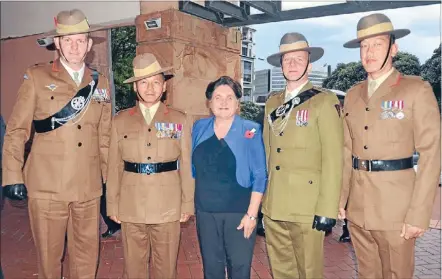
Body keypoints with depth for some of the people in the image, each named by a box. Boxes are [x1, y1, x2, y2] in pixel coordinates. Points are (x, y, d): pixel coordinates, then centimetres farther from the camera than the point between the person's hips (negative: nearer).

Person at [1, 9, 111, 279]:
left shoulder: (100, 83, 9)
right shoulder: (36, 77, 0)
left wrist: (108, 177, 12)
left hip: (89, 187, 3)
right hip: (47, 186, -2)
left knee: (87, 257, 12)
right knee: (49, 256, 11)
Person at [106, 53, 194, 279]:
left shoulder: (180, 120, 1)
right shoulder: (121, 120, 3)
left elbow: (186, 165, 1)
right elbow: (115, 166, 3)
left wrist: (188, 203, 1)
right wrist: (112, 205, 3)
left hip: (168, 207, -1)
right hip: (131, 206, 1)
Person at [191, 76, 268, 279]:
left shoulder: (250, 130, -7)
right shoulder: (199, 128, 4)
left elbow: (259, 176, -8)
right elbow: (193, 168, 12)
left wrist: (252, 213, -13)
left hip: (239, 211, -3)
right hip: (206, 211, 3)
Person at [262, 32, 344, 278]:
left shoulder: (325, 101, -6)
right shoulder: (273, 103, 12)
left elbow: (333, 159, -11)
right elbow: (268, 152, 12)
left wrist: (327, 210, -15)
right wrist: (262, 198, 10)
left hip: (306, 208, -5)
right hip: (272, 207, 5)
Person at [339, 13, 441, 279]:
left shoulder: (417, 90, -5)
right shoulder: (353, 94, 11)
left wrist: (418, 214, -14)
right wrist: (341, 198, 8)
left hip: (396, 208, -4)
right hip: (358, 207, 5)